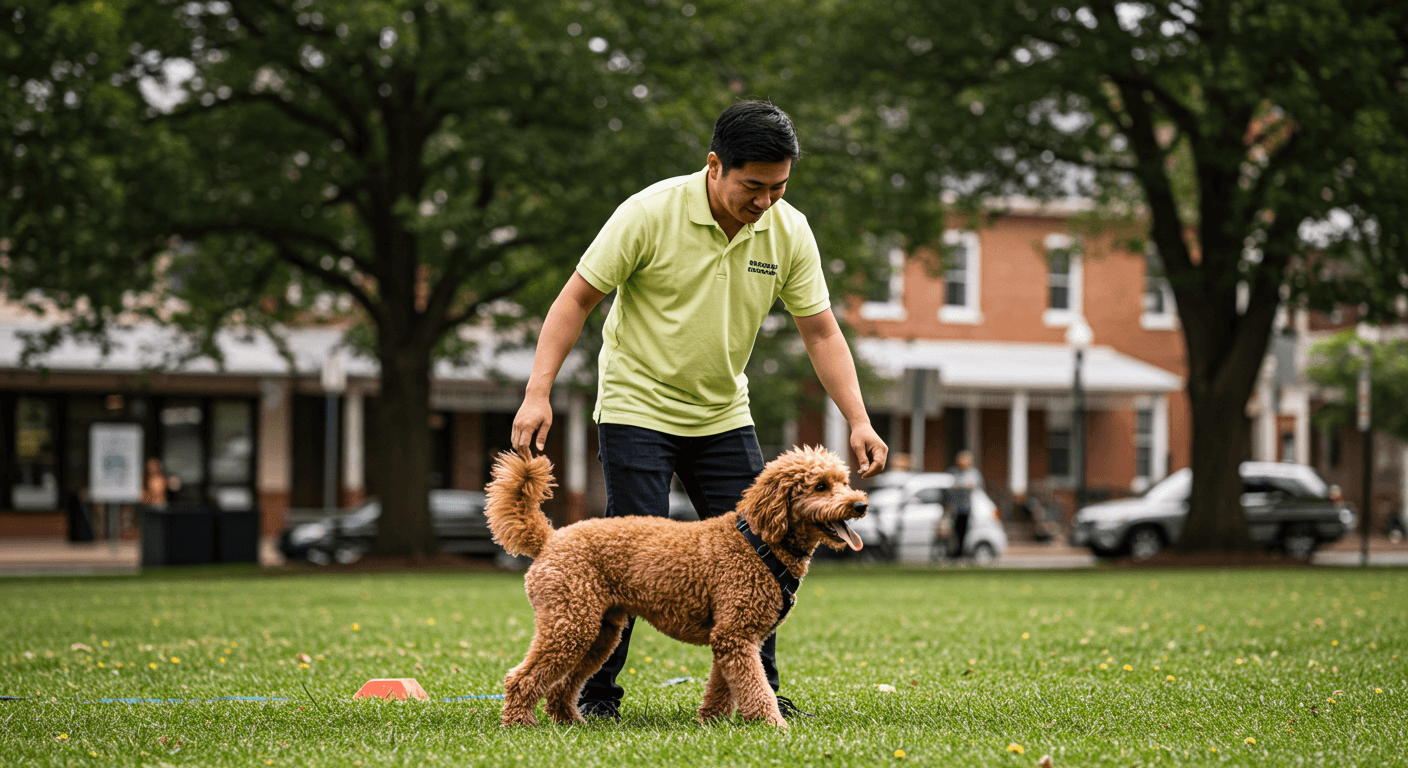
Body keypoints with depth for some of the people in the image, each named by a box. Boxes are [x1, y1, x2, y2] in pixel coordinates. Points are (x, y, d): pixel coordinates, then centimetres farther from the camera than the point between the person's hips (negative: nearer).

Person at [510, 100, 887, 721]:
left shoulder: (789, 232, -7)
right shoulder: (651, 213, -19)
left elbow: (821, 331, -1)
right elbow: (577, 298, -14)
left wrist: (859, 421, -10)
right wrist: (538, 394, -20)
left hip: (722, 414, 5)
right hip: (637, 406, -4)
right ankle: (596, 693, 4)